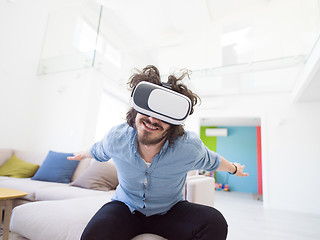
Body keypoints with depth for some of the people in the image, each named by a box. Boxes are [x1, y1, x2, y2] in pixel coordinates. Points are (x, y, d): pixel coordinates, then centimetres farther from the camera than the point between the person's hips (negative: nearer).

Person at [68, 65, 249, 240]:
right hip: (126, 206, 0)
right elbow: (98, 151, 7)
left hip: (171, 211, 1)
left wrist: (234, 169, 21)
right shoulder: (117, 137, -20)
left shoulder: (190, 147, -24)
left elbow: (212, 162, 2)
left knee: (215, 223, -25)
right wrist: (83, 155, 29)